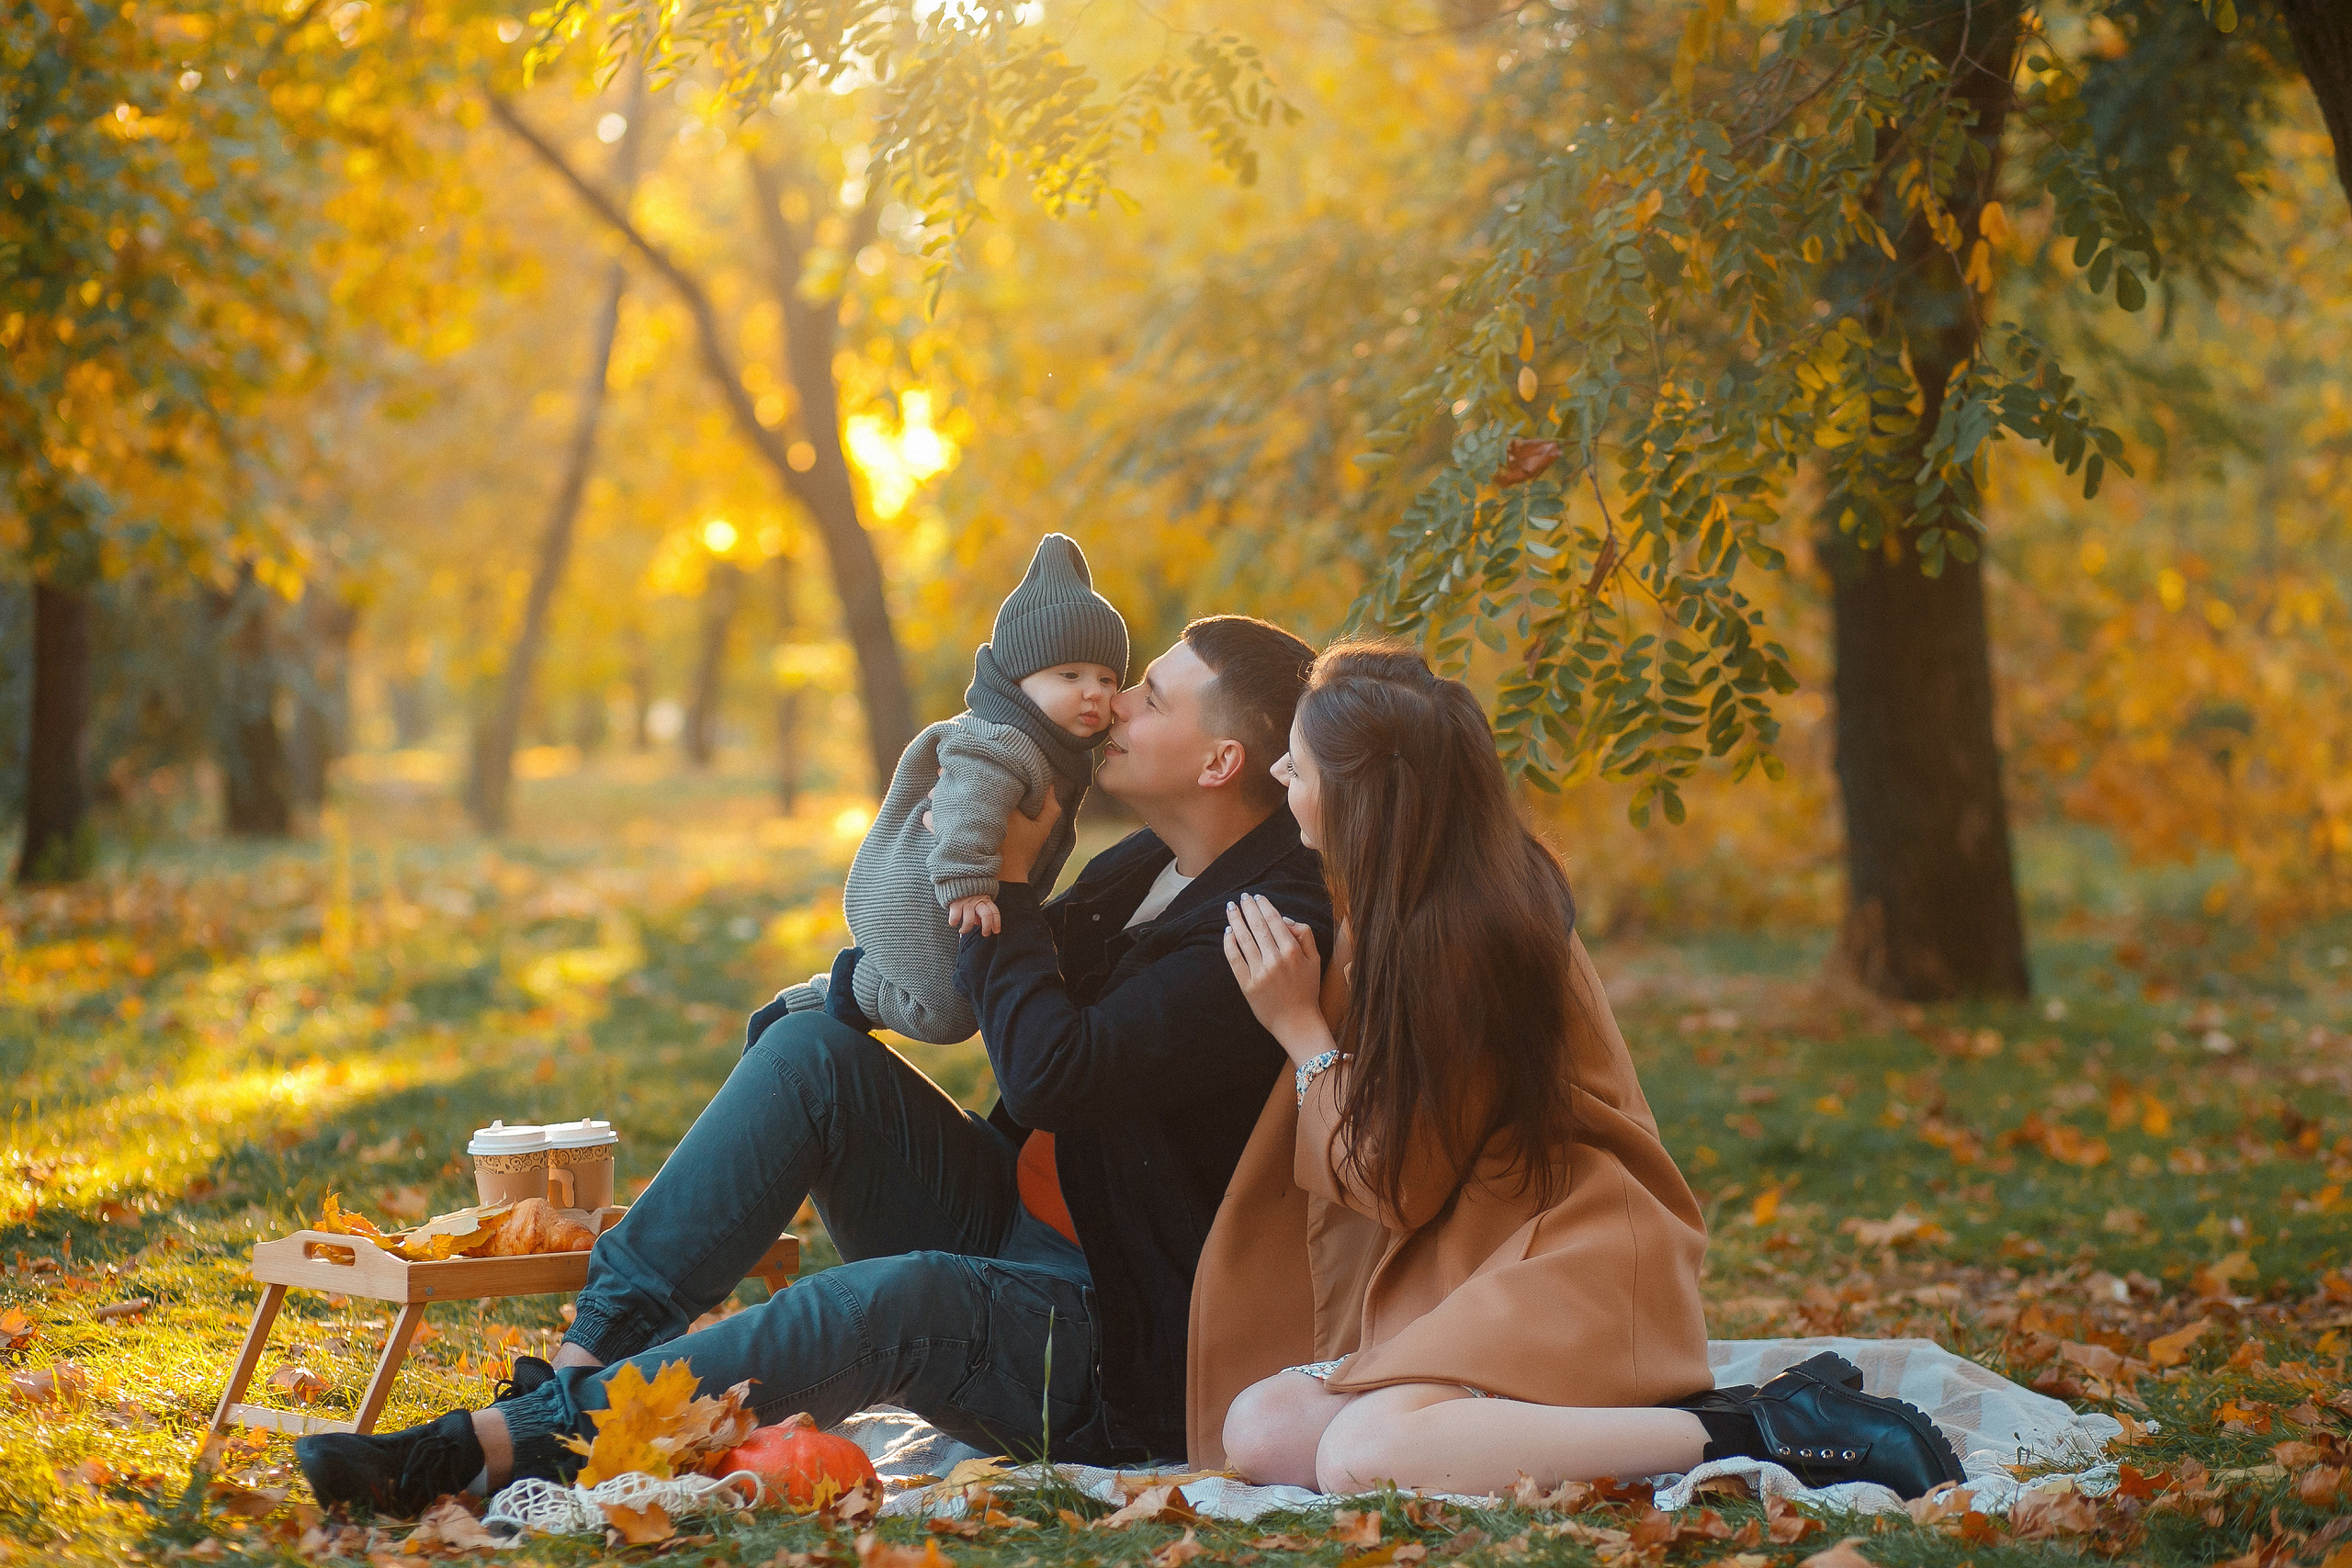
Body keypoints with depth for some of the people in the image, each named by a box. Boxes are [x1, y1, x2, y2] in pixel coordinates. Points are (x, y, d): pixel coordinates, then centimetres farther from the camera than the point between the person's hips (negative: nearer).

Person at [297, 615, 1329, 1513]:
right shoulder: (1153, 865, 11)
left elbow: (1051, 1072, -29)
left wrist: (1008, 879, -15)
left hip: (1111, 1350, -9)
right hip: (1008, 1218, 9)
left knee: (897, 1301, -39)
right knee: (813, 1045, -11)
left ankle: (501, 1443, -35)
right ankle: (590, 1351, -20)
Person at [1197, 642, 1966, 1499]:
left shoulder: (1455, 934, -17)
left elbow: (1400, 1182, -11)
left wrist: (1300, 1026, -5)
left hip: (1564, 1263, -10)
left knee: (1359, 1457, -31)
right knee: (1257, 1432, -10)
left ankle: (1745, 1431, -23)